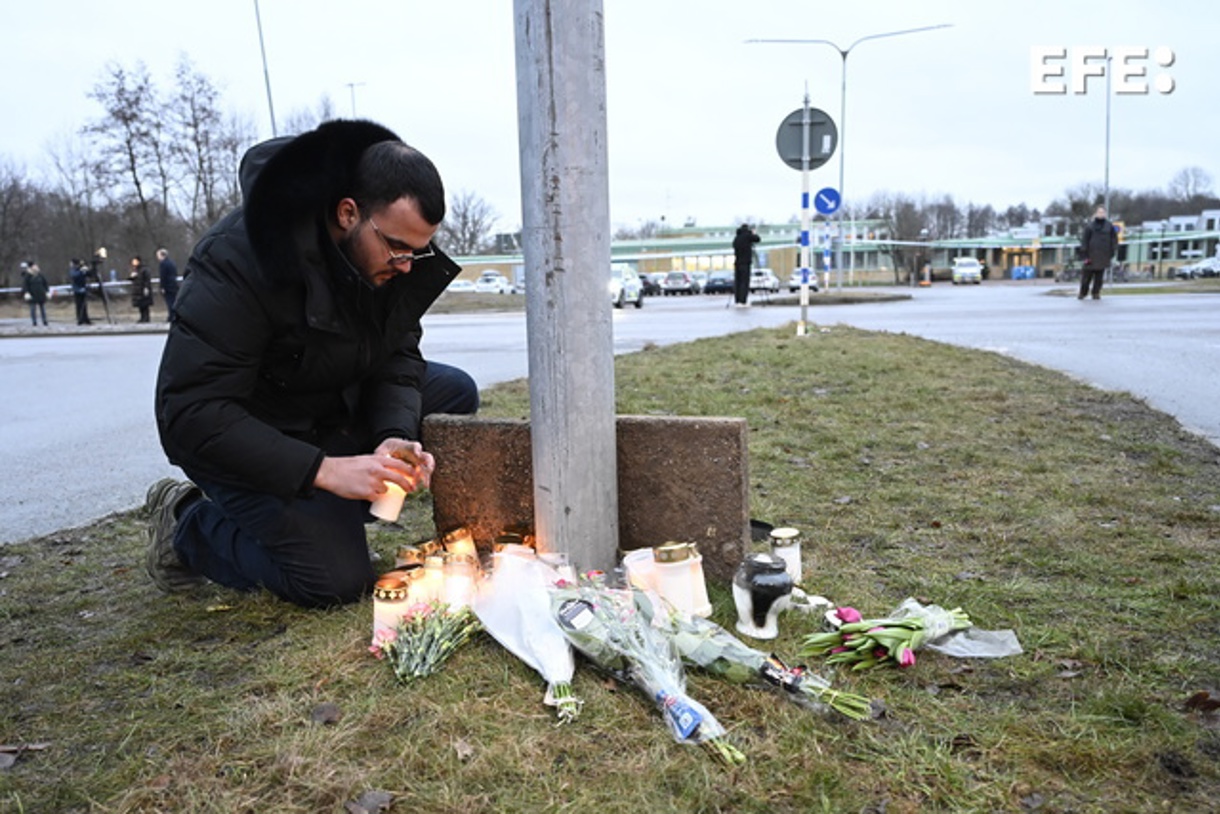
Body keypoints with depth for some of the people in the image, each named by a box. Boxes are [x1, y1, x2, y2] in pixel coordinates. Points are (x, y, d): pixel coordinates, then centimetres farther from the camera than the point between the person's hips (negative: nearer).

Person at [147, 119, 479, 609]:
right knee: (339, 582, -16)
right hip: (231, 436, -7)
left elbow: (399, 354, -5)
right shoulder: (239, 257, -32)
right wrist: (325, 470, -39)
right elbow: (192, 412, -33)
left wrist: (394, 437, -25)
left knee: (456, 393, -4)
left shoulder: (390, 253, -10)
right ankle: (187, 525, 8)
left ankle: (326, 514, 2)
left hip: (333, 403, 8)